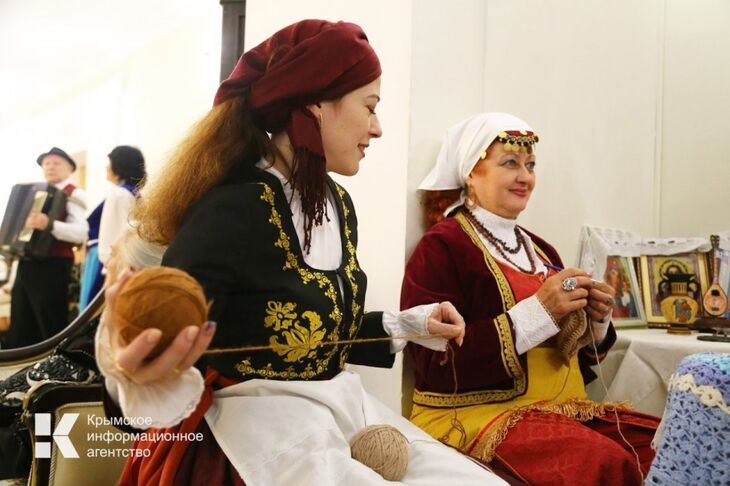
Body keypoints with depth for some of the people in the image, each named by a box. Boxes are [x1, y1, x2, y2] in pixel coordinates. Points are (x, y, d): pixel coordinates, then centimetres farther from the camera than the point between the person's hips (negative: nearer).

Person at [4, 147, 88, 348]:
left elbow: (80, 232, -20)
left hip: (52, 267, -8)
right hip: (26, 265, 8)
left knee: (52, 330, -5)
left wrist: (49, 224, -34)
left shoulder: (74, 194, -4)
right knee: (21, 330, 12)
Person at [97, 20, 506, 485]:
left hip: (348, 406, 8)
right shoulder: (231, 210, -21)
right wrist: (130, 370, -45)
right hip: (266, 423, -8)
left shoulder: (338, 203, 5)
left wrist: (405, 326, 12)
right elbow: (165, 342, -24)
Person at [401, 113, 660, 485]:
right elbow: (438, 365, -16)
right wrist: (538, 312, -19)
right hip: (477, 412, -6)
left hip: (565, 411, 7)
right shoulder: (443, 247, -6)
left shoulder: (540, 251, 14)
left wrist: (595, 323, -1)